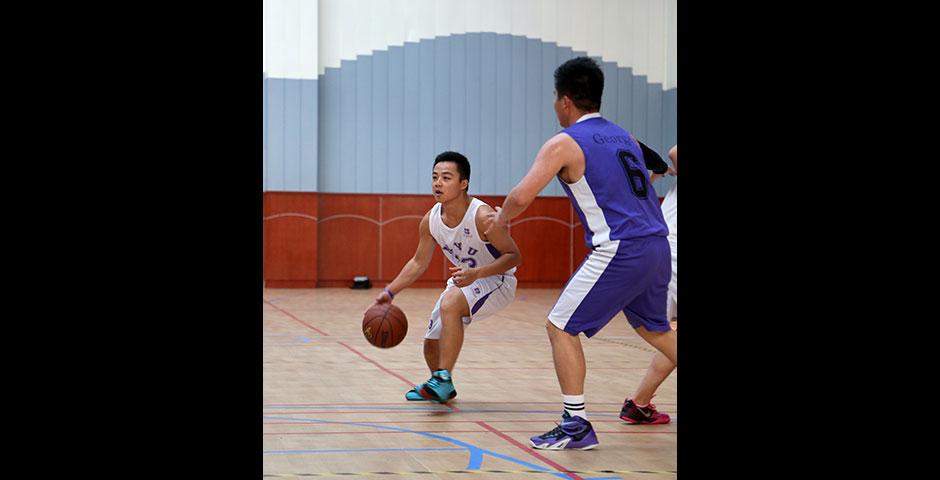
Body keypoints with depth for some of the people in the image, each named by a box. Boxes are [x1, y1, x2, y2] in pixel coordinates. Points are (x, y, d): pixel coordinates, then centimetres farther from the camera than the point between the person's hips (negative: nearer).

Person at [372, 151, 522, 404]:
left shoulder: (482, 216, -29)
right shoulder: (430, 220, -10)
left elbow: (514, 257, -24)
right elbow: (419, 263, 5)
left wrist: (476, 273, -38)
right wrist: (389, 292, -5)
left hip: (497, 281, -7)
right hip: (465, 281, 7)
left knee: (450, 303, -35)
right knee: (432, 342, 11)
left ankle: (443, 380, -29)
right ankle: (440, 388, 43)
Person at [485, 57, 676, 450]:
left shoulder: (564, 144, -5)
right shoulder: (622, 136, 18)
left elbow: (521, 197, -12)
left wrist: (501, 218, 9)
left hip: (620, 251, -8)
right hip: (656, 246, 8)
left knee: (561, 328, 2)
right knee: (655, 329, 27)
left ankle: (576, 425, -2)